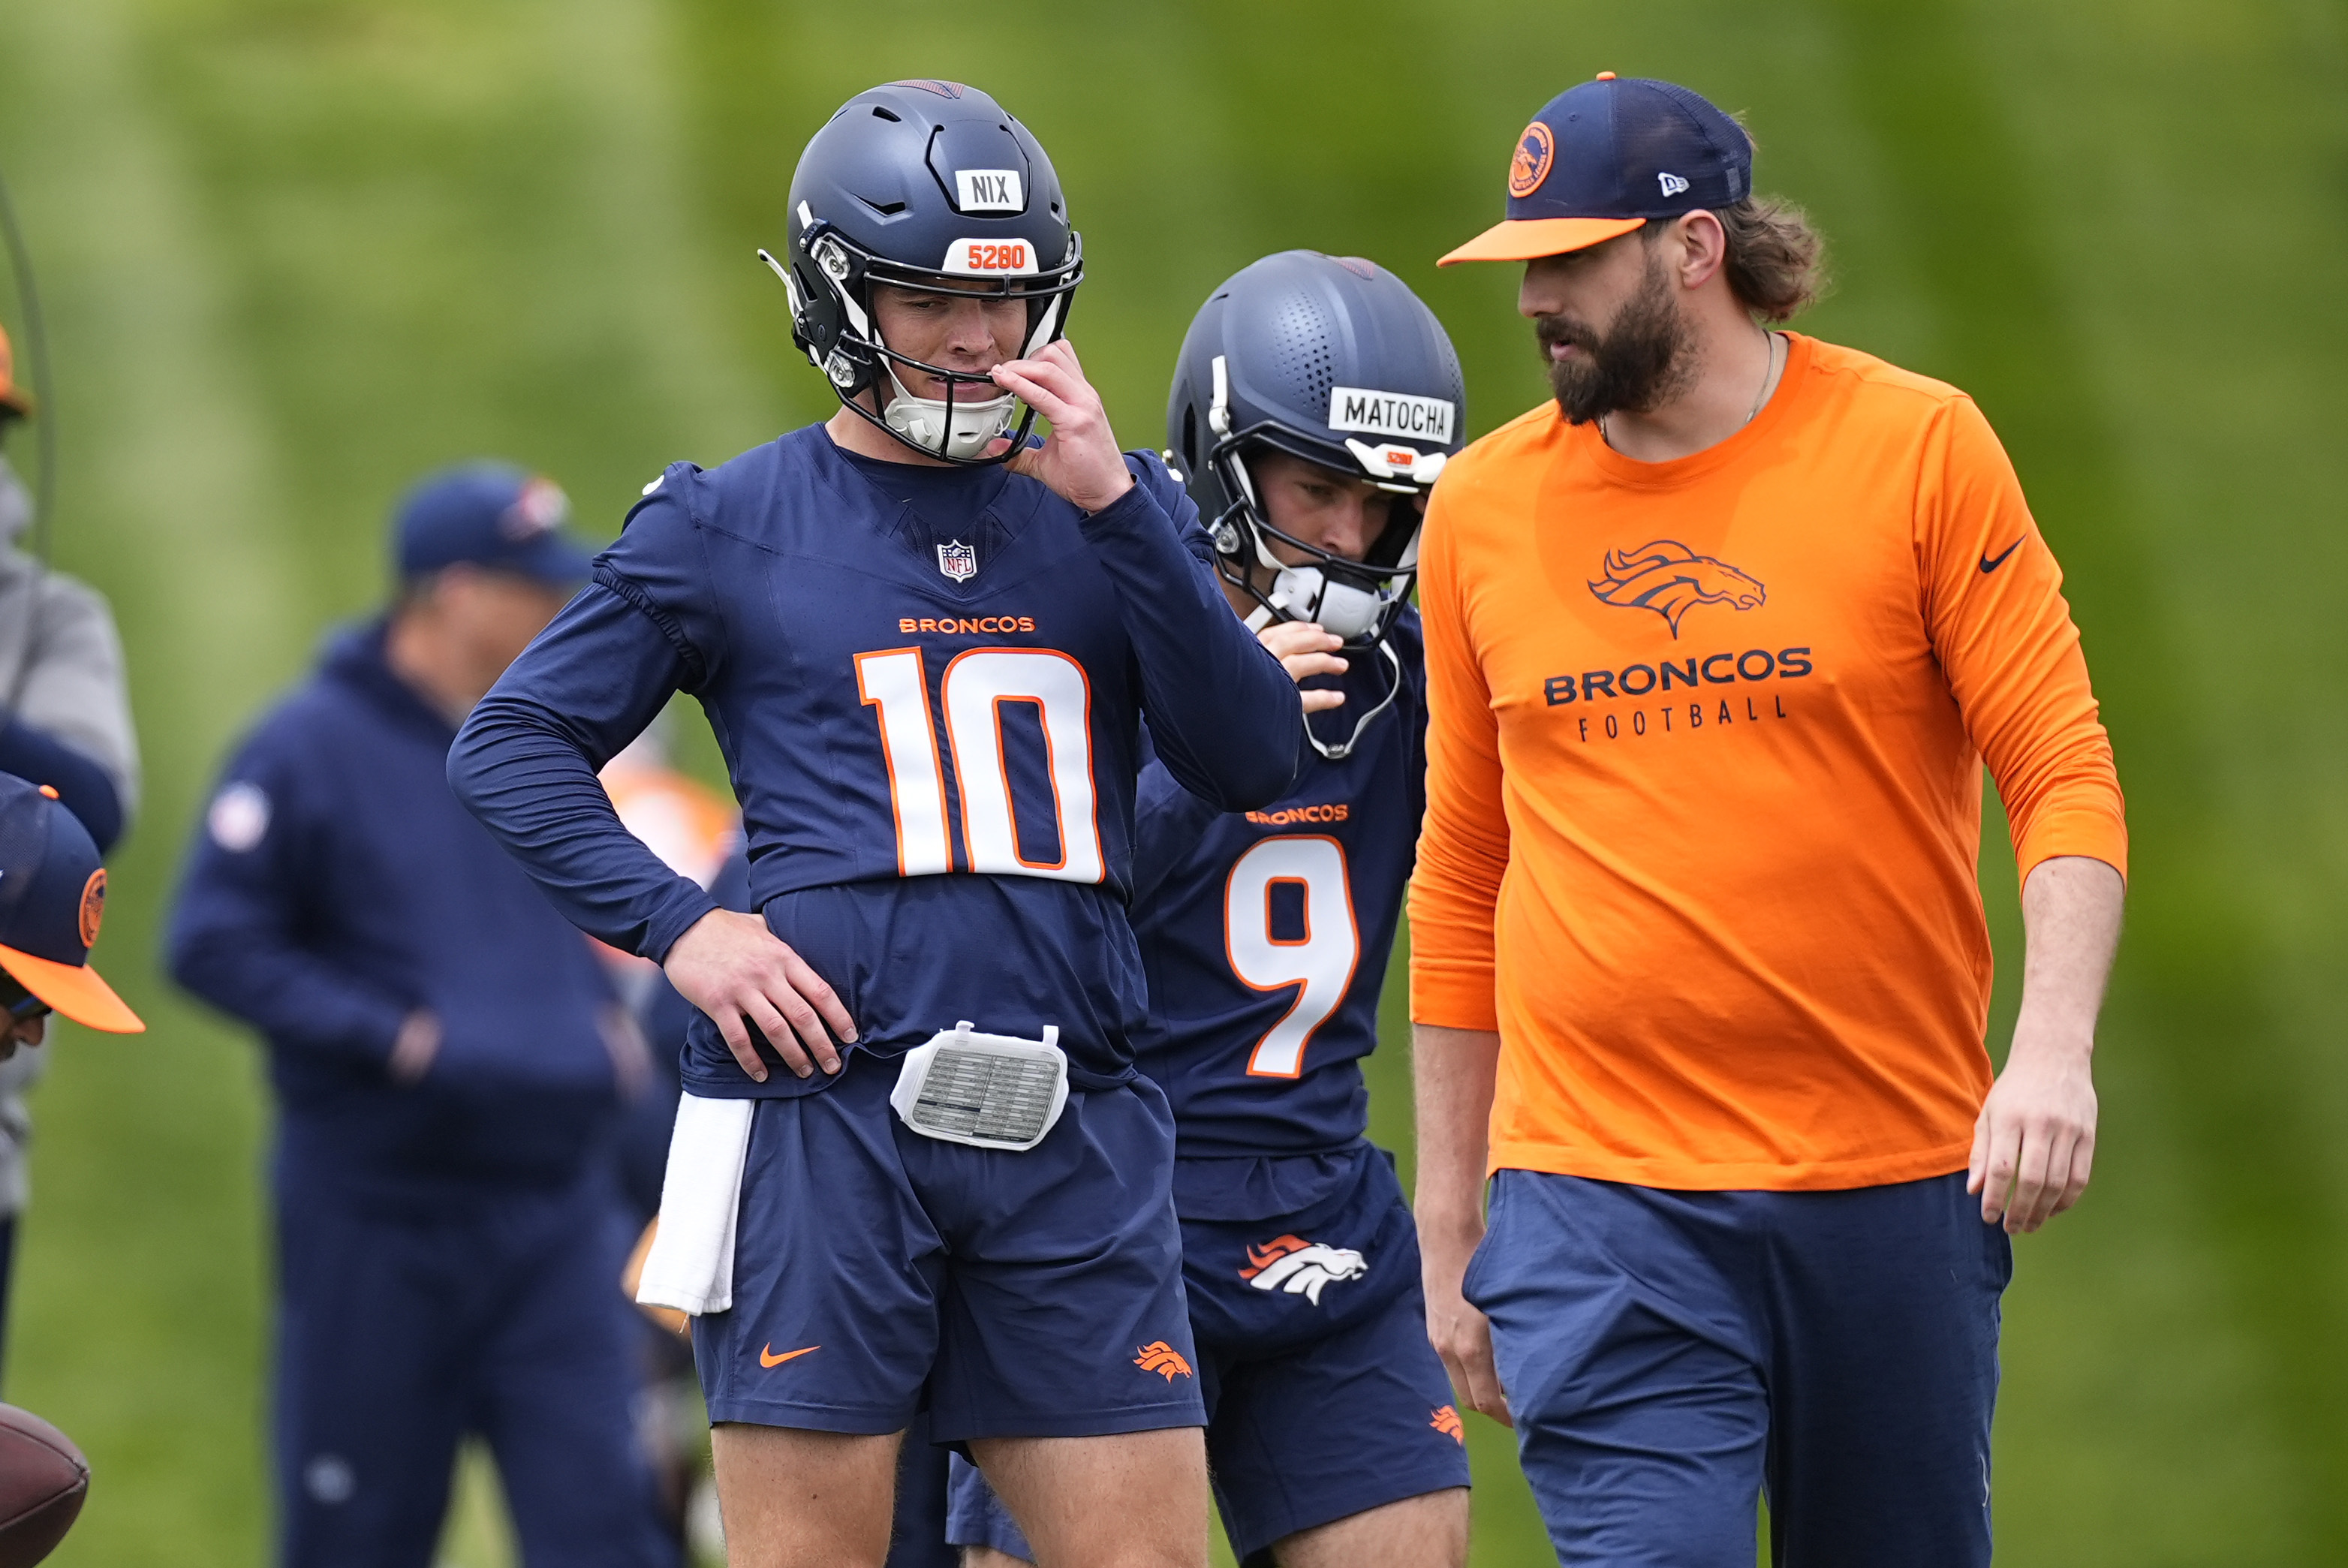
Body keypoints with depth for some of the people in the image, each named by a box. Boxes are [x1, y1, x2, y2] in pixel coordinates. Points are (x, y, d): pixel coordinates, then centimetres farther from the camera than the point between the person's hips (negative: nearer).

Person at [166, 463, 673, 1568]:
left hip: (555, 1200, 5)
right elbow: (213, 947, -11)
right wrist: (397, 1037, -17)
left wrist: (607, 1026, 7)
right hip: (378, 1212, -5)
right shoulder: (312, 749, -8)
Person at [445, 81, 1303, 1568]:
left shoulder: (1112, 509, 15)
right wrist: (677, 926, -5)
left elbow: (1255, 761, 2)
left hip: (1072, 1124, 3)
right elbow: (511, 746, 9)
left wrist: (1113, 505, -6)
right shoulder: (728, 524, 8)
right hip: (825, 1106, -3)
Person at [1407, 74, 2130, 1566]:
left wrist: (2055, 1050, -19)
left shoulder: (1919, 448, 0)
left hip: (1898, 1192, -1)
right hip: (1596, 1204, 1)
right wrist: (1447, 1225, 15)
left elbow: (2066, 777, -3)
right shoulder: (1483, 507, 8)